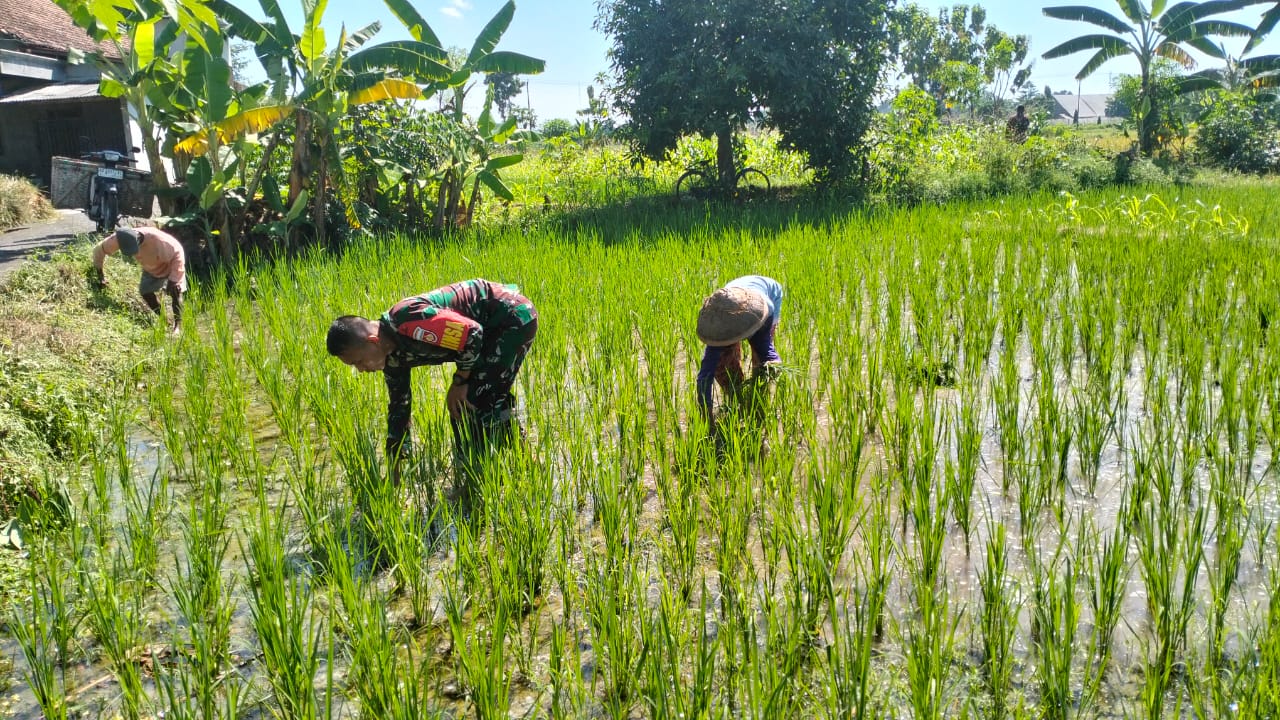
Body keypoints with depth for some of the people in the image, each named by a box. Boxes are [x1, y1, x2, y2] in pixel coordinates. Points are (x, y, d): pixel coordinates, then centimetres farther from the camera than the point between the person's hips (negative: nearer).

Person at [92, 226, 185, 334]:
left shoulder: (157, 239, -43)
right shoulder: (118, 239, -27)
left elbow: (177, 253, -34)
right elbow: (99, 249, -9)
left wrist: (173, 280, -35)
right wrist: (99, 274, -2)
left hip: (172, 265, -6)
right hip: (151, 269, 6)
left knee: (175, 292, -20)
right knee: (145, 292, 3)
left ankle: (178, 326, -15)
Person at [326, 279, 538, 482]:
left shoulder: (411, 321, -28)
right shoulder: (393, 355, 2)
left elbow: (472, 333, -26)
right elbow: (399, 406, 11)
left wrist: (459, 382, -12)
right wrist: (393, 473, 14)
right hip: (492, 326, 9)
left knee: (467, 406, -9)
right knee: (493, 403, 19)